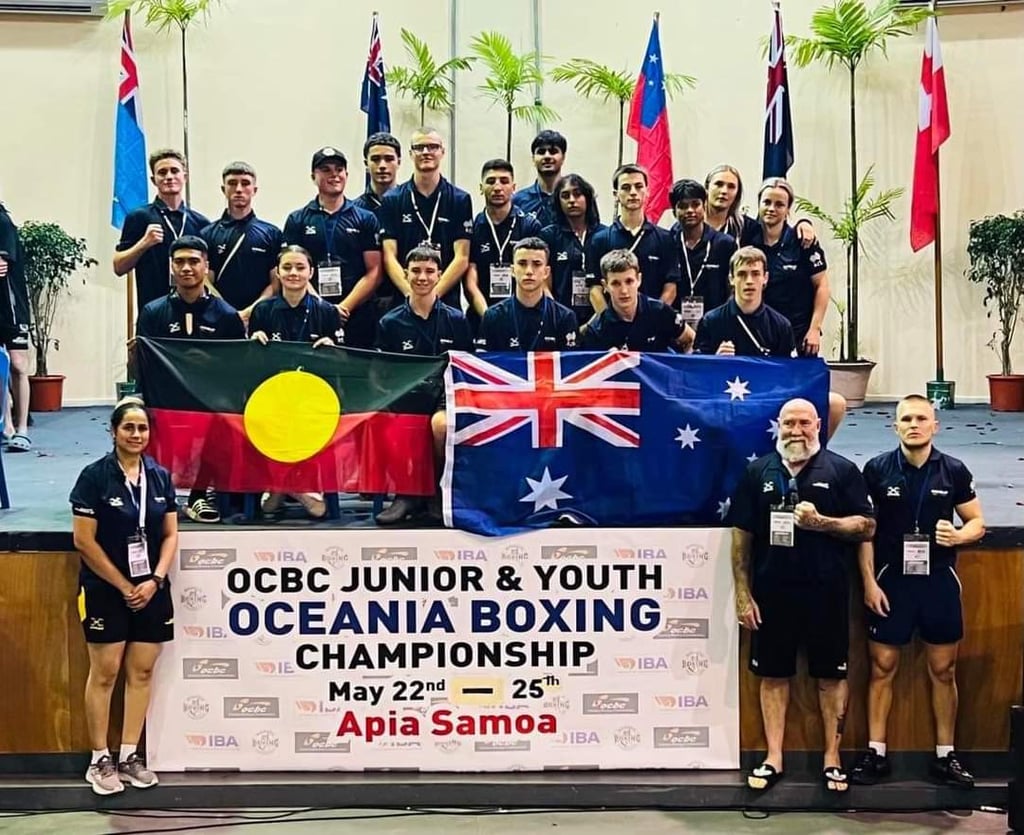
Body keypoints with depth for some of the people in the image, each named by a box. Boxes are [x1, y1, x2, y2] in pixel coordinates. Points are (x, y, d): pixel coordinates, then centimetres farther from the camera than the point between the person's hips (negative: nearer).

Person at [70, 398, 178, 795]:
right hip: (105, 590, -4)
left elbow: (170, 535, 8)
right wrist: (123, 585, -10)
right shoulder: (94, 476, -8)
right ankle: (99, 760, 8)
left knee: (142, 672, 6)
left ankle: (130, 756, 15)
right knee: (104, 673, -1)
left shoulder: (160, 476, 5)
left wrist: (155, 580, -7)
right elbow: (84, 541, -10)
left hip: (152, 590, 4)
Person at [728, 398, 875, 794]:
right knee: (773, 674, 8)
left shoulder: (841, 470, 0)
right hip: (771, 592, 2)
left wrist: (821, 522, -17)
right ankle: (774, 758, 17)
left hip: (826, 592, -1)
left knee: (831, 675, 6)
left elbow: (867, 526, -2)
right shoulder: (758, 472, 6)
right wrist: (743, 593, 1)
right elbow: (741, 536, 6)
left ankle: (832, 758, 17)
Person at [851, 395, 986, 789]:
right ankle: (876, 753, 14)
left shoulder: (953, 471, -1)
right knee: (882, 667, 4)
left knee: (943, 670, 7)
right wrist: (869, 582, -6)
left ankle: (945, 756, 19)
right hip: (891, 580, -1)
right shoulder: (877, 469, -4)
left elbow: (977, 522, 7)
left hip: (939, 580, 1)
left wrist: (959, 536, -16)